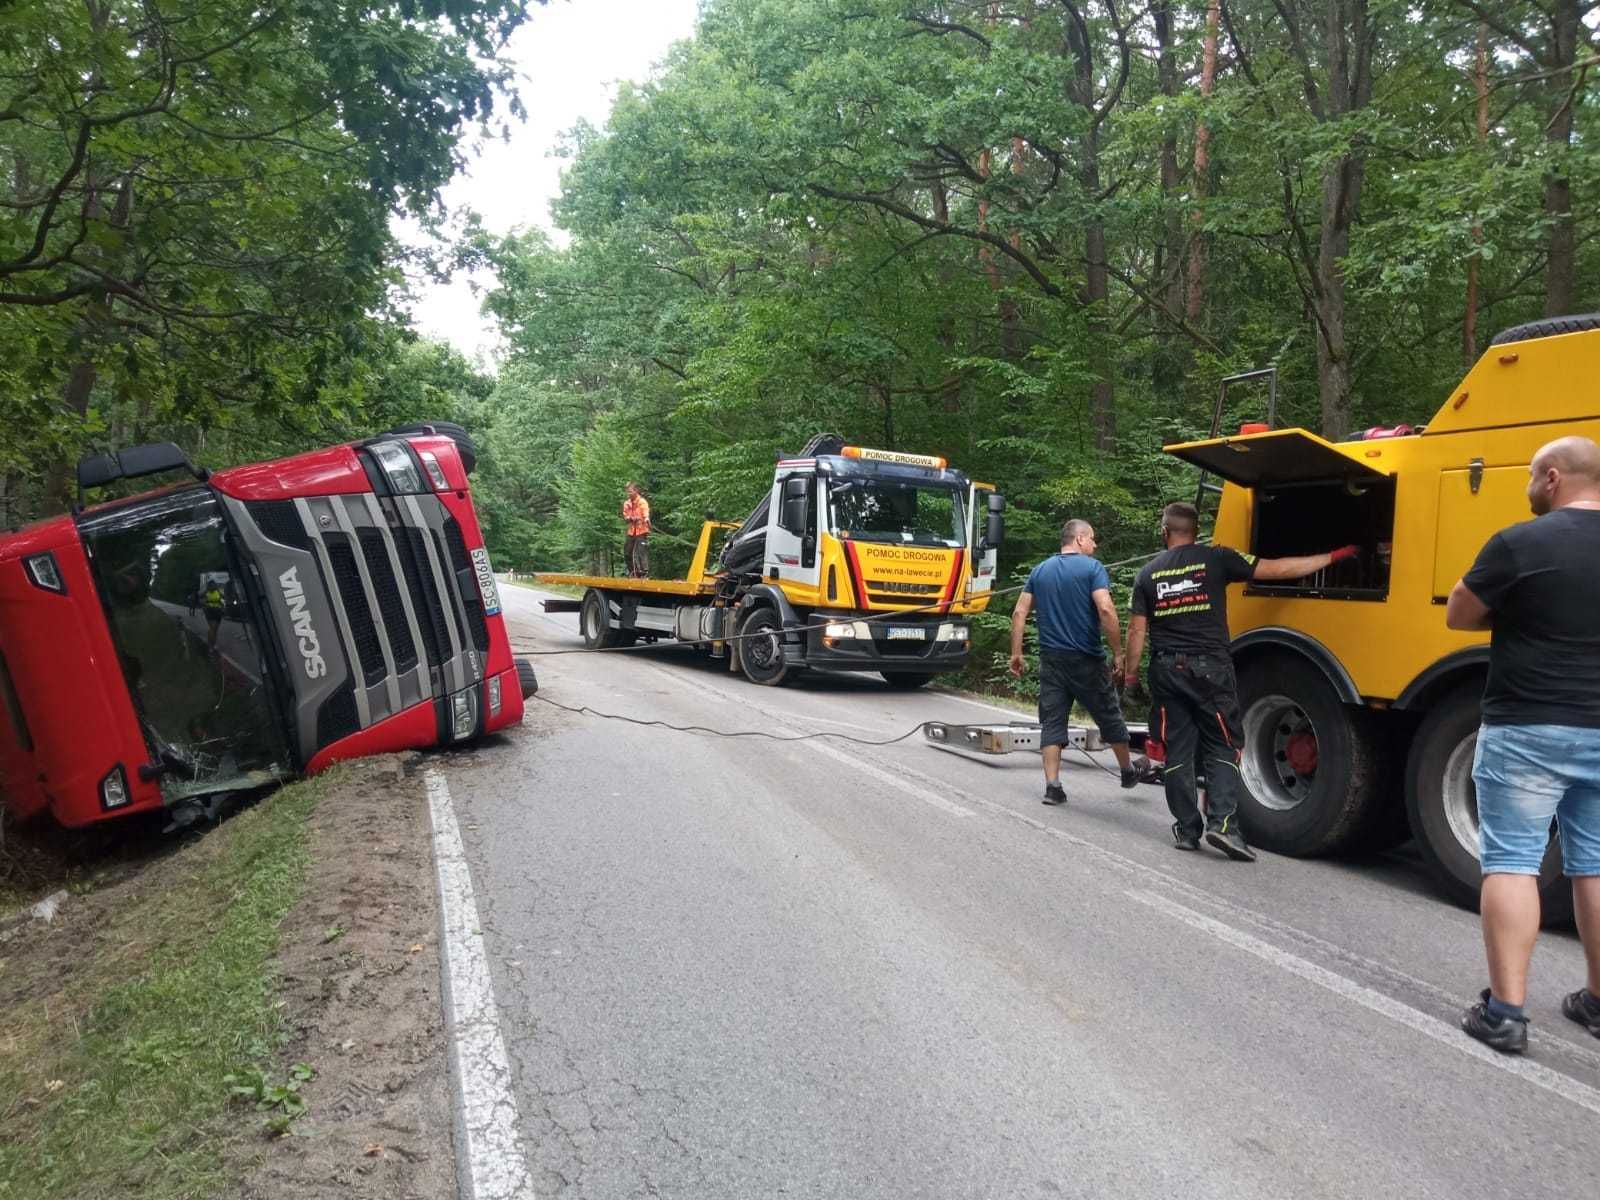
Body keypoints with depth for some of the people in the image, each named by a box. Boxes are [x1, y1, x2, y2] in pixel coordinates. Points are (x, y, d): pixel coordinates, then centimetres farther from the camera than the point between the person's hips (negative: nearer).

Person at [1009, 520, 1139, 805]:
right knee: (1109, 716, 14)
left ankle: (1052, 786, 1)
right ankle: (1128, 772, 33)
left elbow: (1019, 613, 6)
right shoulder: (1092, 567, -7)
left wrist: (1016, 653, 10)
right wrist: (1117, 652, -13)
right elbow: (1105, 609, -19)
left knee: (1052, 722, 6)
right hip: (1087, 659, -4)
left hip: (1051, 659, 4)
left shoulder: (1040, 570, 9)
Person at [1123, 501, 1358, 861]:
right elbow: (1276, 569, -1)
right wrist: (1333, 556, 8)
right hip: (1210, 668, -2)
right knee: (1222, 748, 5)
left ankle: (1187, 829, 10)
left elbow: (1137, 630, 4)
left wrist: (1131, 672, 14)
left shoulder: (1149, 572, 6)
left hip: (1167, 670, 2)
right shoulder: (1215, 559, -1)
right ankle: (1222, 822, -9)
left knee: (1178, 751, 7)